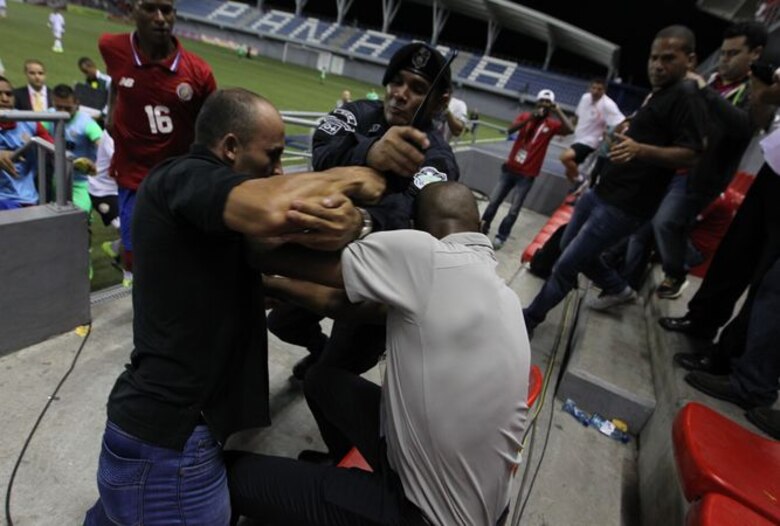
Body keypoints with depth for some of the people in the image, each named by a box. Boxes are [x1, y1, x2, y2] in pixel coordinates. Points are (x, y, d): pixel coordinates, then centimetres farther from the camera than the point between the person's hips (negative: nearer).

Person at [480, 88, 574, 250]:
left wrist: (558, 111, -21)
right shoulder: (525, 116, 4)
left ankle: (501, 237, 15)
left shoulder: (552, 125, -1)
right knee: (494, 201, 8)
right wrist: (529, 118, -26)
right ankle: (483, 228, 27)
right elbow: (510, 130, -14)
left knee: (514, 210, -1)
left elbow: (569, 129, -20)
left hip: (527, 175, -2)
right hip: (510, 168, 2)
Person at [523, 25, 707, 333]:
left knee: (566, 264, -8)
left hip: (624, 205, -10)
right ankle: (617, 289, 38)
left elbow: (690, 154, -24)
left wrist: (640, 149, -37)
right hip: (603, 192, 11)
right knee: (570, 248, 21)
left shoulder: (686, 97, -12)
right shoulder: (660, 94, 19)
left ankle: (526, 321, 7)